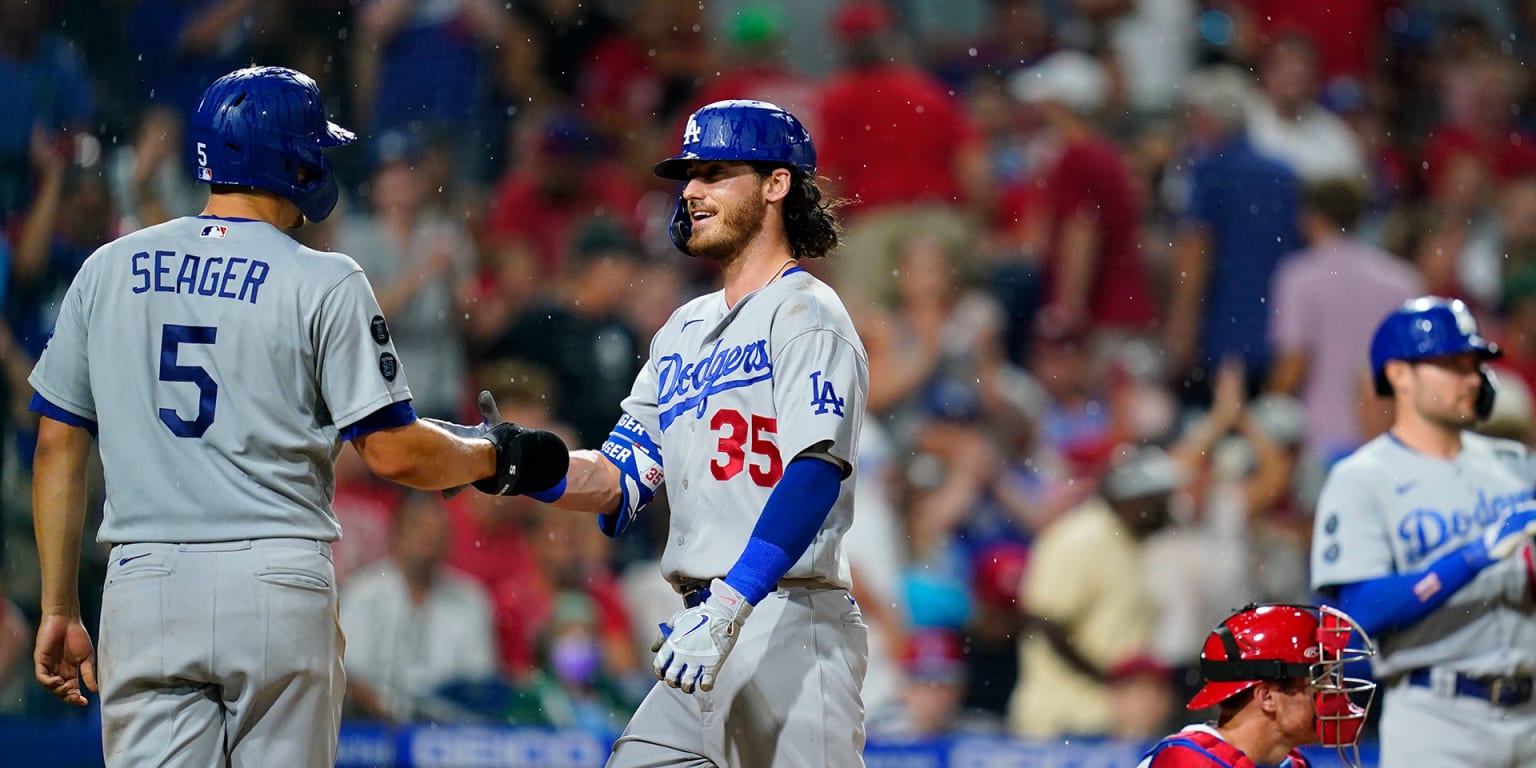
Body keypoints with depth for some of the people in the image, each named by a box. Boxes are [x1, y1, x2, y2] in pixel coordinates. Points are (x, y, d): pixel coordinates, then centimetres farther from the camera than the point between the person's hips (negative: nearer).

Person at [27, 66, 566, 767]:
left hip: (143, 581, 3)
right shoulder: (324, 283, -3)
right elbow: (393, 452, -6)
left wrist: (59, 610, 15)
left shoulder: (107, 271, 9)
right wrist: (492, 457, 14)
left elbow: (57, 447, 10)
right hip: (279, 589, -2)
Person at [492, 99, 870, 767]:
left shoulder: (805, 313, -4)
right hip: (705, 632, 8)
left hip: (790, 622, -8)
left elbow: (815, 474, -18)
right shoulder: (684, 330, 22)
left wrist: (728, 604, -28)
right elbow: (620, 479, 17)